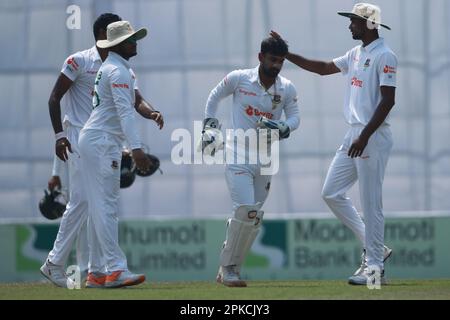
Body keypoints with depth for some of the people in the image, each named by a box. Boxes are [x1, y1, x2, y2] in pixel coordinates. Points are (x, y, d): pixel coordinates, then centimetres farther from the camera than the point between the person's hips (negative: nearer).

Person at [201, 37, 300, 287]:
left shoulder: (287, 89, 0)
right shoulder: (238, 79, -7)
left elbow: (295, 118, 3)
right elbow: (215, 97, 9)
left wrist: (280, 128, -18)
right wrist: (209, 126, 6)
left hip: (265, 160, 4)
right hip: (238, 157, -4)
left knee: (254, 218, 7)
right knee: (246, 210, -19)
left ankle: (230, 268, 21)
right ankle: (228, 268, -7)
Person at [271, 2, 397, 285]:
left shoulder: (384, 56, -12)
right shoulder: (356, 54, 15)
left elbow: (388, 101, -18)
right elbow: (323, 68, 22)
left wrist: (365, 136, -23)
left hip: (374, 136, -10)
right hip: (354, 134, 10)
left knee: (371, 202, -7)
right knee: (332, 193, 10)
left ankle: (375, 267, 0)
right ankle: (375, 248, 16)